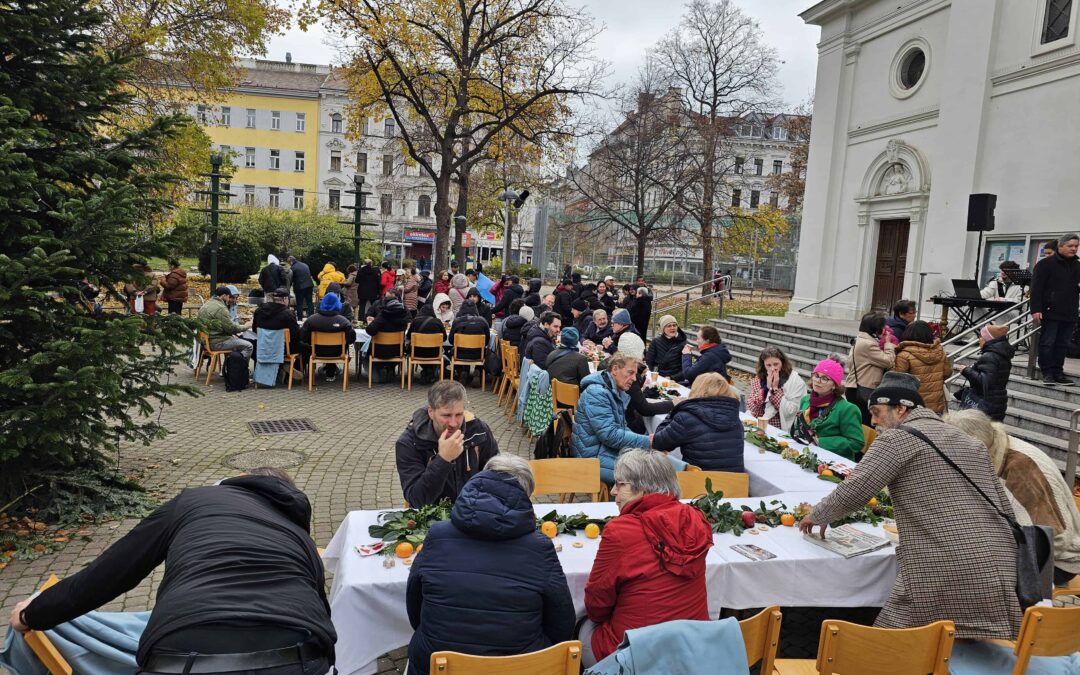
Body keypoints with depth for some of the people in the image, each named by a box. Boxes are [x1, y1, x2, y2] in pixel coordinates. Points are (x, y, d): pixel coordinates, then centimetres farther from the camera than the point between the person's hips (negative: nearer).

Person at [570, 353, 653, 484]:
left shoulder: (617, 392, 12)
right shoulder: (596, 393, -19)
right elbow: (610, 435, -24)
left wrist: (646, 440, 0)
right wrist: (647, 441, -21)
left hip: (608, 449, 10)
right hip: (596, 457, -10)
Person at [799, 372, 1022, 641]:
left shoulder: (899, 437, -2)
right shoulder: (971, 442, 21)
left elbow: (852, 493, -7)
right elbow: (1005, 508, 20)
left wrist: (816, 516, 9)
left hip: (940, 572, -7)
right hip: (997, 571, 8)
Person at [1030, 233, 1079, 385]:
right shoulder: (1046, 264, -3)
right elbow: (1036, 287, -9)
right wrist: (1036, 309, -16)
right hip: (1050, 312, -6)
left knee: (1063, 344, 7)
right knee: (1047, 343, -2)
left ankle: (1058, 372, 14)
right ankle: (1047, 373, 4)